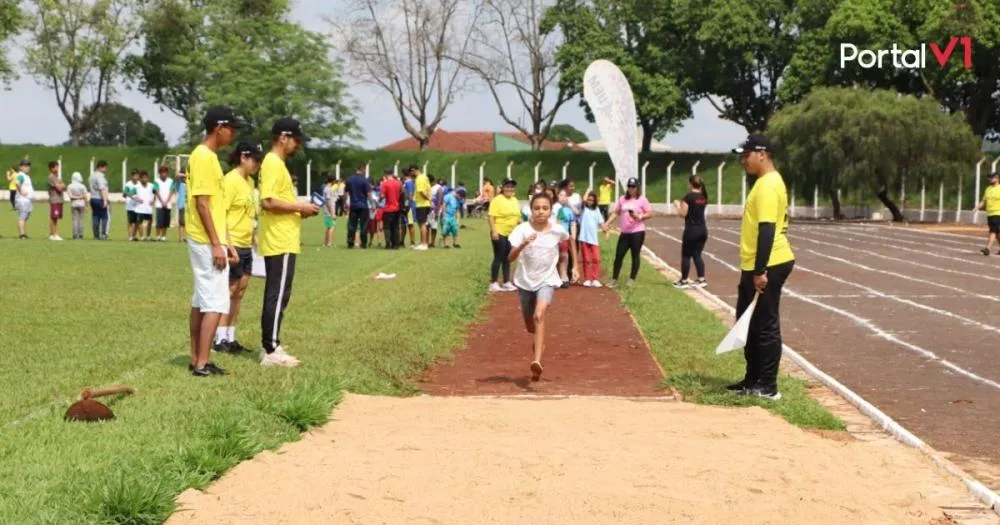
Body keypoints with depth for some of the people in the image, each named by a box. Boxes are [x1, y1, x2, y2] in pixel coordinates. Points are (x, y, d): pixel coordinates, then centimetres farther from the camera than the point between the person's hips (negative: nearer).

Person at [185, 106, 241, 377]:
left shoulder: (209, 157, 15)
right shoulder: (204, 157, -15)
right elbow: (201, 203, -20)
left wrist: (224, 242, 19)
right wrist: (216, 244, -21)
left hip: (207, 241, 10)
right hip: (207, 242, -10)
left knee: (201, 301, 12)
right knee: (216, 303, -8)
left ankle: (196, 360, 16)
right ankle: (202, 363, -7)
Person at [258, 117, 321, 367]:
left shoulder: (277, 164, 17)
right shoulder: (273, 164, -15)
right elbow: (267, 202, -23)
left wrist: (298, 210, 10)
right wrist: (300, 208, -16)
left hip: (280, 242, 11)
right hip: (280, 243, -11)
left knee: (275, 295, 13)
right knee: (278, 296, -8)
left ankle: (270, 347, 17)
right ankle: (271, 351, -6)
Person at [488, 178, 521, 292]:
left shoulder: (514, 200, 11)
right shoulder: (497, 200, -12)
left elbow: (517, 216, 19)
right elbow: (491, 217, -16)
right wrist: (494, 231, -23)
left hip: (511, 234, 7)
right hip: (499, 233, -7)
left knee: (507, 259, 12)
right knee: (498, 258, -3)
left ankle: (506, 282, 20)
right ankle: (493, 283, 4)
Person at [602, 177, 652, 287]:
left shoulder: (642, 199, -3)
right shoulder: (622, 199, 10)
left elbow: (650, 214, -5)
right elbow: (616, 212, 13)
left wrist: (639, 217, -21)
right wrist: (607, 223, 1)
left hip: (637, 232, -5)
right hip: (625, 232, 5)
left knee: (635, 255, 2)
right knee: (618, 255, 3)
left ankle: (632, 279, 8)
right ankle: (614, 279, 9)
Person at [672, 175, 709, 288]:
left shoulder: (689, 197, -13)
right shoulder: (703, 197, 8)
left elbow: (682, 213, -13)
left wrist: (677, 205, 4)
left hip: (691, 230, -7)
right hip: (702, 229, 7)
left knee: (686, 255, 3)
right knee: (697, 255, 13)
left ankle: (684, 281, 6)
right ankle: (701, 279, 9)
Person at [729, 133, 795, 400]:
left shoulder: (768, 185, -17)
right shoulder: (765, 182, 15)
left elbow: (767, 230, -23)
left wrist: (760, 271, -25)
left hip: (768, 267, -10)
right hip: (756, 266, 10)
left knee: (766, 325, -4)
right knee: (749, 322, 17)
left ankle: (768, 387, 2)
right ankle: (753, 379, 26)